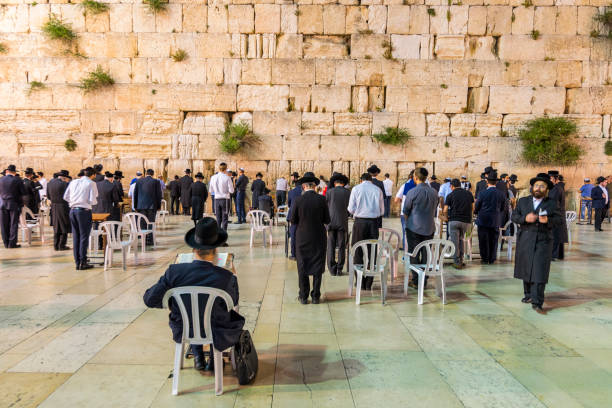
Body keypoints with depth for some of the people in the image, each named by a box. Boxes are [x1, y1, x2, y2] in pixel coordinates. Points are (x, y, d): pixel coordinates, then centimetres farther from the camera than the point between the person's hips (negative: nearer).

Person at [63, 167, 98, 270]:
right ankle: (83, 263, 1)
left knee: (75, 237, 10)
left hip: (72, 210, 6)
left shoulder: (73, 182, 12)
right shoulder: (91, 183, -5)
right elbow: (92, 200, -12)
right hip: (84, 211, -6)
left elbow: (65, 197, 13)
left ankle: (77, 262, 14)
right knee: (84, 237, 0)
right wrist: (95, 201, 10)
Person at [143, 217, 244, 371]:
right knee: (233, 316, 31)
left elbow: (150, 299, -13)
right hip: (215, 334, -2)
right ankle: (214, 361, 35)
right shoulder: (226, 277, -26)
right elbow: (233, 302, -7)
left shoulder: (174, 271, -23)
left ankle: (198, 358, 37)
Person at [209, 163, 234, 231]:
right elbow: (231, 190, -10)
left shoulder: (213, 177, 2)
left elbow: (211, 191, 9)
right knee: (224, 218, 2)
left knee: (218, 218, 12)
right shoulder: (227, 177, -11)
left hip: (217, 199, 4)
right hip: (225, 199, -4)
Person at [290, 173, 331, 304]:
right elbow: (327, 220, -4)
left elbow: (293, 220, -5)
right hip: (319, 239, 1)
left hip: (302, 239, 0)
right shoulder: (321, 199, -8)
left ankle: (304, 297, 14)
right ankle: (315, 296, 16)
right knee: (318, 267, 11)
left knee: (302, 267, 10)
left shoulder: (298, 200, -10)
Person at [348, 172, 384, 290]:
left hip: (360, 221, -2)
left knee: (358, 252, 6)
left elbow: (351, 209, -1)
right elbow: (382, 211, 6)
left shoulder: (356, 189, 0)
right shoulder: (378, 190, 5)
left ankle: (360, 282, 7)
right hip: (373, 222, 2)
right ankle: (369, 283, 11)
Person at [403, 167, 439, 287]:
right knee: (426, 254, 10)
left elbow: (405, 212, -4)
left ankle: (416, 281, 8)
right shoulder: (434, 192, 2)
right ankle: (424, 281, 15)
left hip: (414, 228, -4)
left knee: (414, 255, 4)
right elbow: (434, 211, 11)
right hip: (429, 228, 4)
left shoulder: (412, 192, -13)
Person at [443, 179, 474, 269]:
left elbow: (445, 210, -2)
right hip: (466, 221, 4)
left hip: (454, 220, -3)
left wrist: (447, 218, 15)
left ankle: (457, 262, 2)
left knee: (455, 241, 2)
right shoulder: (468, 193, 11)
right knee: (461, 239, 19)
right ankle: (461, 260, 16)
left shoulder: (450, 195, 2)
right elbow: (472, 208, 15)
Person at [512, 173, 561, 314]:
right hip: (525, 241, 3)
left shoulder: (552, 203, 5)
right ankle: (528, 294, 29)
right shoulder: (523, 201, 10)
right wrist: (525, 218, -13)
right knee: (526, 269, 11)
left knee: (540, 271, -9)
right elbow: (514, 216, 6)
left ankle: (537, 302, -8)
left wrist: (548, 220, -18)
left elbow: (559, 218, 2)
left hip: (543, 241, -3)